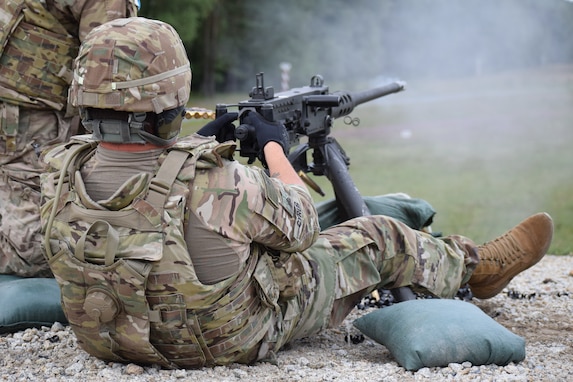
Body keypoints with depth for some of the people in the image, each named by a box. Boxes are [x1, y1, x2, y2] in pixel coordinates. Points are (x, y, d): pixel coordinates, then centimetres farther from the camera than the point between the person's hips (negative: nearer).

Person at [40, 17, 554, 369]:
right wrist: (275, 147, 4)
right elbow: (300, 224, -13)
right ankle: (475, 264, 42)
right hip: (232, 339, -5)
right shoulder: (214, 187, -35)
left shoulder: (61, 177, -18)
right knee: (380, 238, 13)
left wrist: (196, 145, 10)